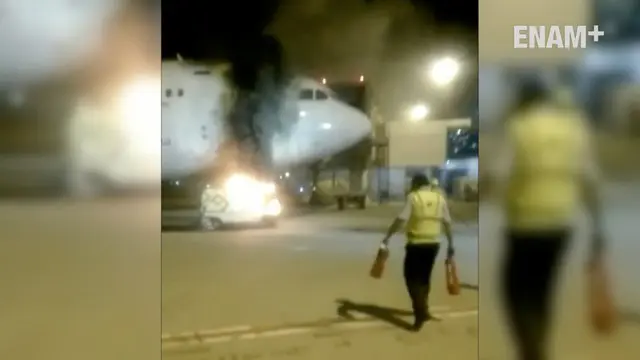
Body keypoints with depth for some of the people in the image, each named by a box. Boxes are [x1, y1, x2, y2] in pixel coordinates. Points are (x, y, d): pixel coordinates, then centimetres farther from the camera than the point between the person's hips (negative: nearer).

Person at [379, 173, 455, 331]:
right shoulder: (440, 198, 7)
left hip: (416, 244, -5)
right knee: (424, 277, 20)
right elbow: (447, 223, 9)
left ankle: (421, 314, -6)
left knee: (412, 278, 3)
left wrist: (387, 238, -11)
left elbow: (401, 220, -14)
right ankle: (423, 309, 31)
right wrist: (450, 244, 18)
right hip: (433, 243, 5)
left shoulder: (413, 197, -6)